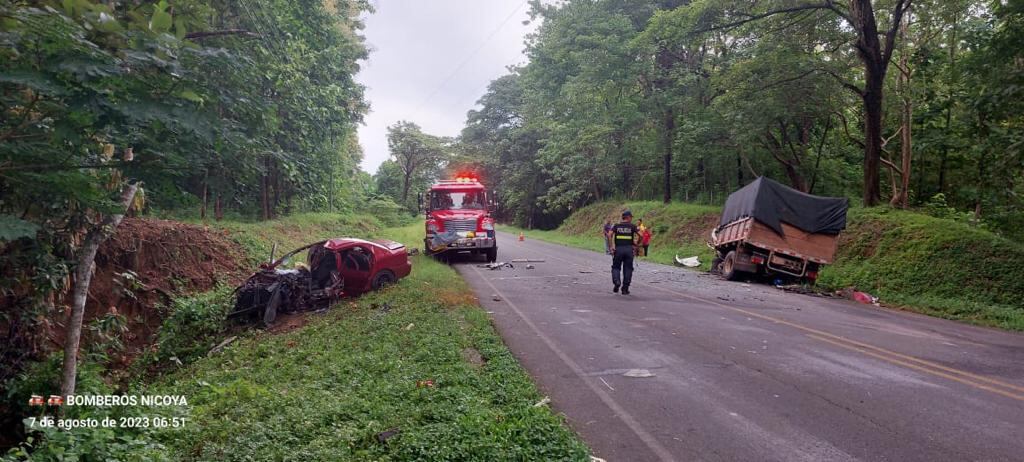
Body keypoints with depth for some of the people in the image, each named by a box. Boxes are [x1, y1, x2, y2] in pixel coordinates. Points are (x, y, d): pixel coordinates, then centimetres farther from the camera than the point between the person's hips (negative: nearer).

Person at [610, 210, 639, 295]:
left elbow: (610, 235, -5)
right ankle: (625, 289, 9)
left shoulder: (616, 226, 10)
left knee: (616, 267, 13)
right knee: (628, 268, 9)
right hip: (629, 249, -1)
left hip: (618, 249, 1)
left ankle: (616, 281, -14)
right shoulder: (632, 226, 7)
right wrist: (635, 246, 6)